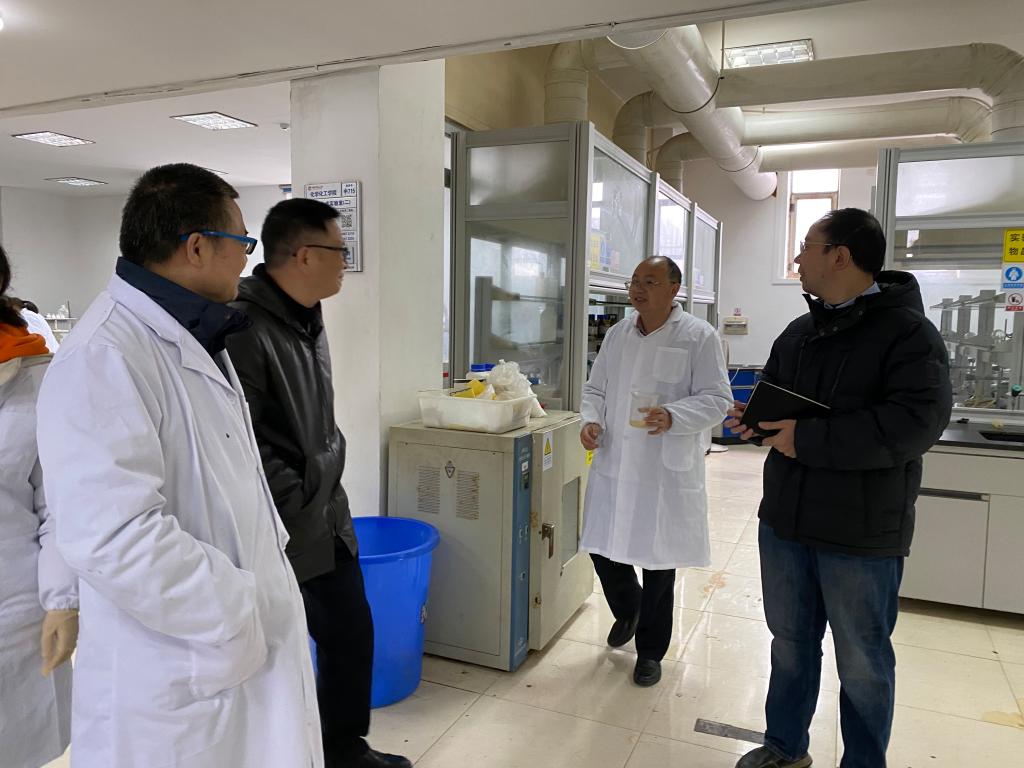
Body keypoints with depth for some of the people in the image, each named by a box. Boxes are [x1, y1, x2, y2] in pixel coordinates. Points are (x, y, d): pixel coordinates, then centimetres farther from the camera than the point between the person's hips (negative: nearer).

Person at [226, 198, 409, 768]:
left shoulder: (309, 320, 9)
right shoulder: (244, 328, -21)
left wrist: (328, 476, 14)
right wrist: (297, 501, -14)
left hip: (328, 517, 9)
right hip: (281, 530, -9)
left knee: (352, 634, 18)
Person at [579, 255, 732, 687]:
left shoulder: (699, 337, -7)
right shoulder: (617, 335, 8)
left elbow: (716, 399, -10)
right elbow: (596, 388, 15)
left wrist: (672, 417, -27)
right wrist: (591, 420, -5)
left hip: (666, 473, -4)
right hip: (614, 467, 5)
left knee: (659, 562, 8)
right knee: (602, 549, 10)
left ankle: (650, 651, 30)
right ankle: (627, 611, 43)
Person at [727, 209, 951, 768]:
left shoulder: (907, 331, -13)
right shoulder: (798, 333, 10)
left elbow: (917, 423, -26)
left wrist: (806, 439, -26)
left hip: (862, 534, -6)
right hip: (784, 519, 7)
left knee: (863, 664, 12)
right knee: (790, 643, 20)